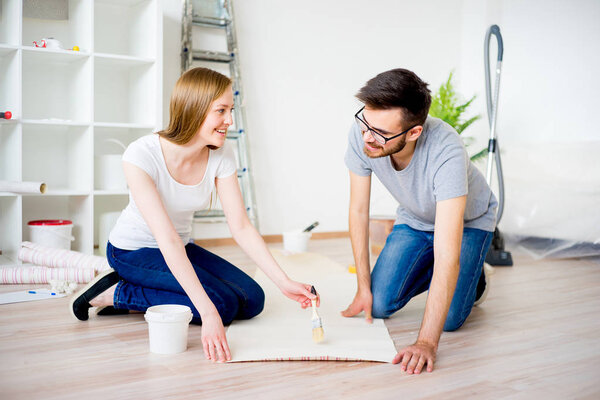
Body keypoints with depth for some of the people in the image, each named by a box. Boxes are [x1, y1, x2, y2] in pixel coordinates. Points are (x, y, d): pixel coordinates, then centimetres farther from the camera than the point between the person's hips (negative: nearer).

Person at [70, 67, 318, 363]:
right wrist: (209, 315, -42)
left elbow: (241, 227, -12)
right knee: (224, 304, -22)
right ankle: (115, 293, -6)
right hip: (132, 251, -7)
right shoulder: (141, 155, -30)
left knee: (252, 300, -7)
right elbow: (167, 239, -36)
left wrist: (284, 282, -22)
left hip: (181, 249, 7)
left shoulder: (221, 156, -14)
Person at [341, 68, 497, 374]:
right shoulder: (361, 134, -30)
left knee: (449, 319, -17)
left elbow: (447, 257, -44)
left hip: (467, 220, -4)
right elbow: (358, 210, -15)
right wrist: (363, 287, -12)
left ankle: (473, 275, 16)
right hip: (414, 220, 4)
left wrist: (426, 342, -47)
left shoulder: (446, 152, -43)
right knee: (379, 306, -8)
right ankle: (426, 273, 21)